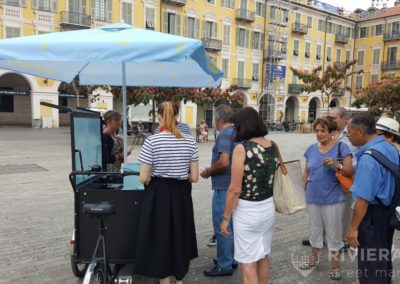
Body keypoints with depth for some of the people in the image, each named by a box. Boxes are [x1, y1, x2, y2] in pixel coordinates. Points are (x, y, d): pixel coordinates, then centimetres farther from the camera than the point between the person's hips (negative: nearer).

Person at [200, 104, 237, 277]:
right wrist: (213, 170, 16)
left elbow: (224, 161, -28)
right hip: (234, 186, 9)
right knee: (230, 225, 18)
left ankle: (224, 265, 11)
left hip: (224, 187, -9)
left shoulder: (224, 135, -17)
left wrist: (209, 172, -11)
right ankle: (231, 259, 30)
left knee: (222, 227, 1)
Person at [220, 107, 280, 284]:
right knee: (263, 256, 23)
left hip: (247, 211, -6)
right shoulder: (273, 146, 1)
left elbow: (235, 189, -18)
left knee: (248, 262, 6)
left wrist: (226, 217, -9)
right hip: (268, 208, 7)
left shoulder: (242, 148, -18)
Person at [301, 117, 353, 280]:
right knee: (314, 230, 19)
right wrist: (307, 188, 7)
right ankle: (313, 258, 37)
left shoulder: (341, 147, -10)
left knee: (333, 233, 6)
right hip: (313, 198, 5)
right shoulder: (311, 149, 4)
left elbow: (350, 172, -12)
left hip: (333, 199, -4)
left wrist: (336, 165, -29)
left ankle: (335, 265, 23)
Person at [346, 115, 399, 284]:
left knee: (370, 261, 8)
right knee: (383, 257, 26)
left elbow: (363, 198, -28)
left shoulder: (368, 157, -27)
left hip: (373, 214, -9)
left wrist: (353, 227, -21)